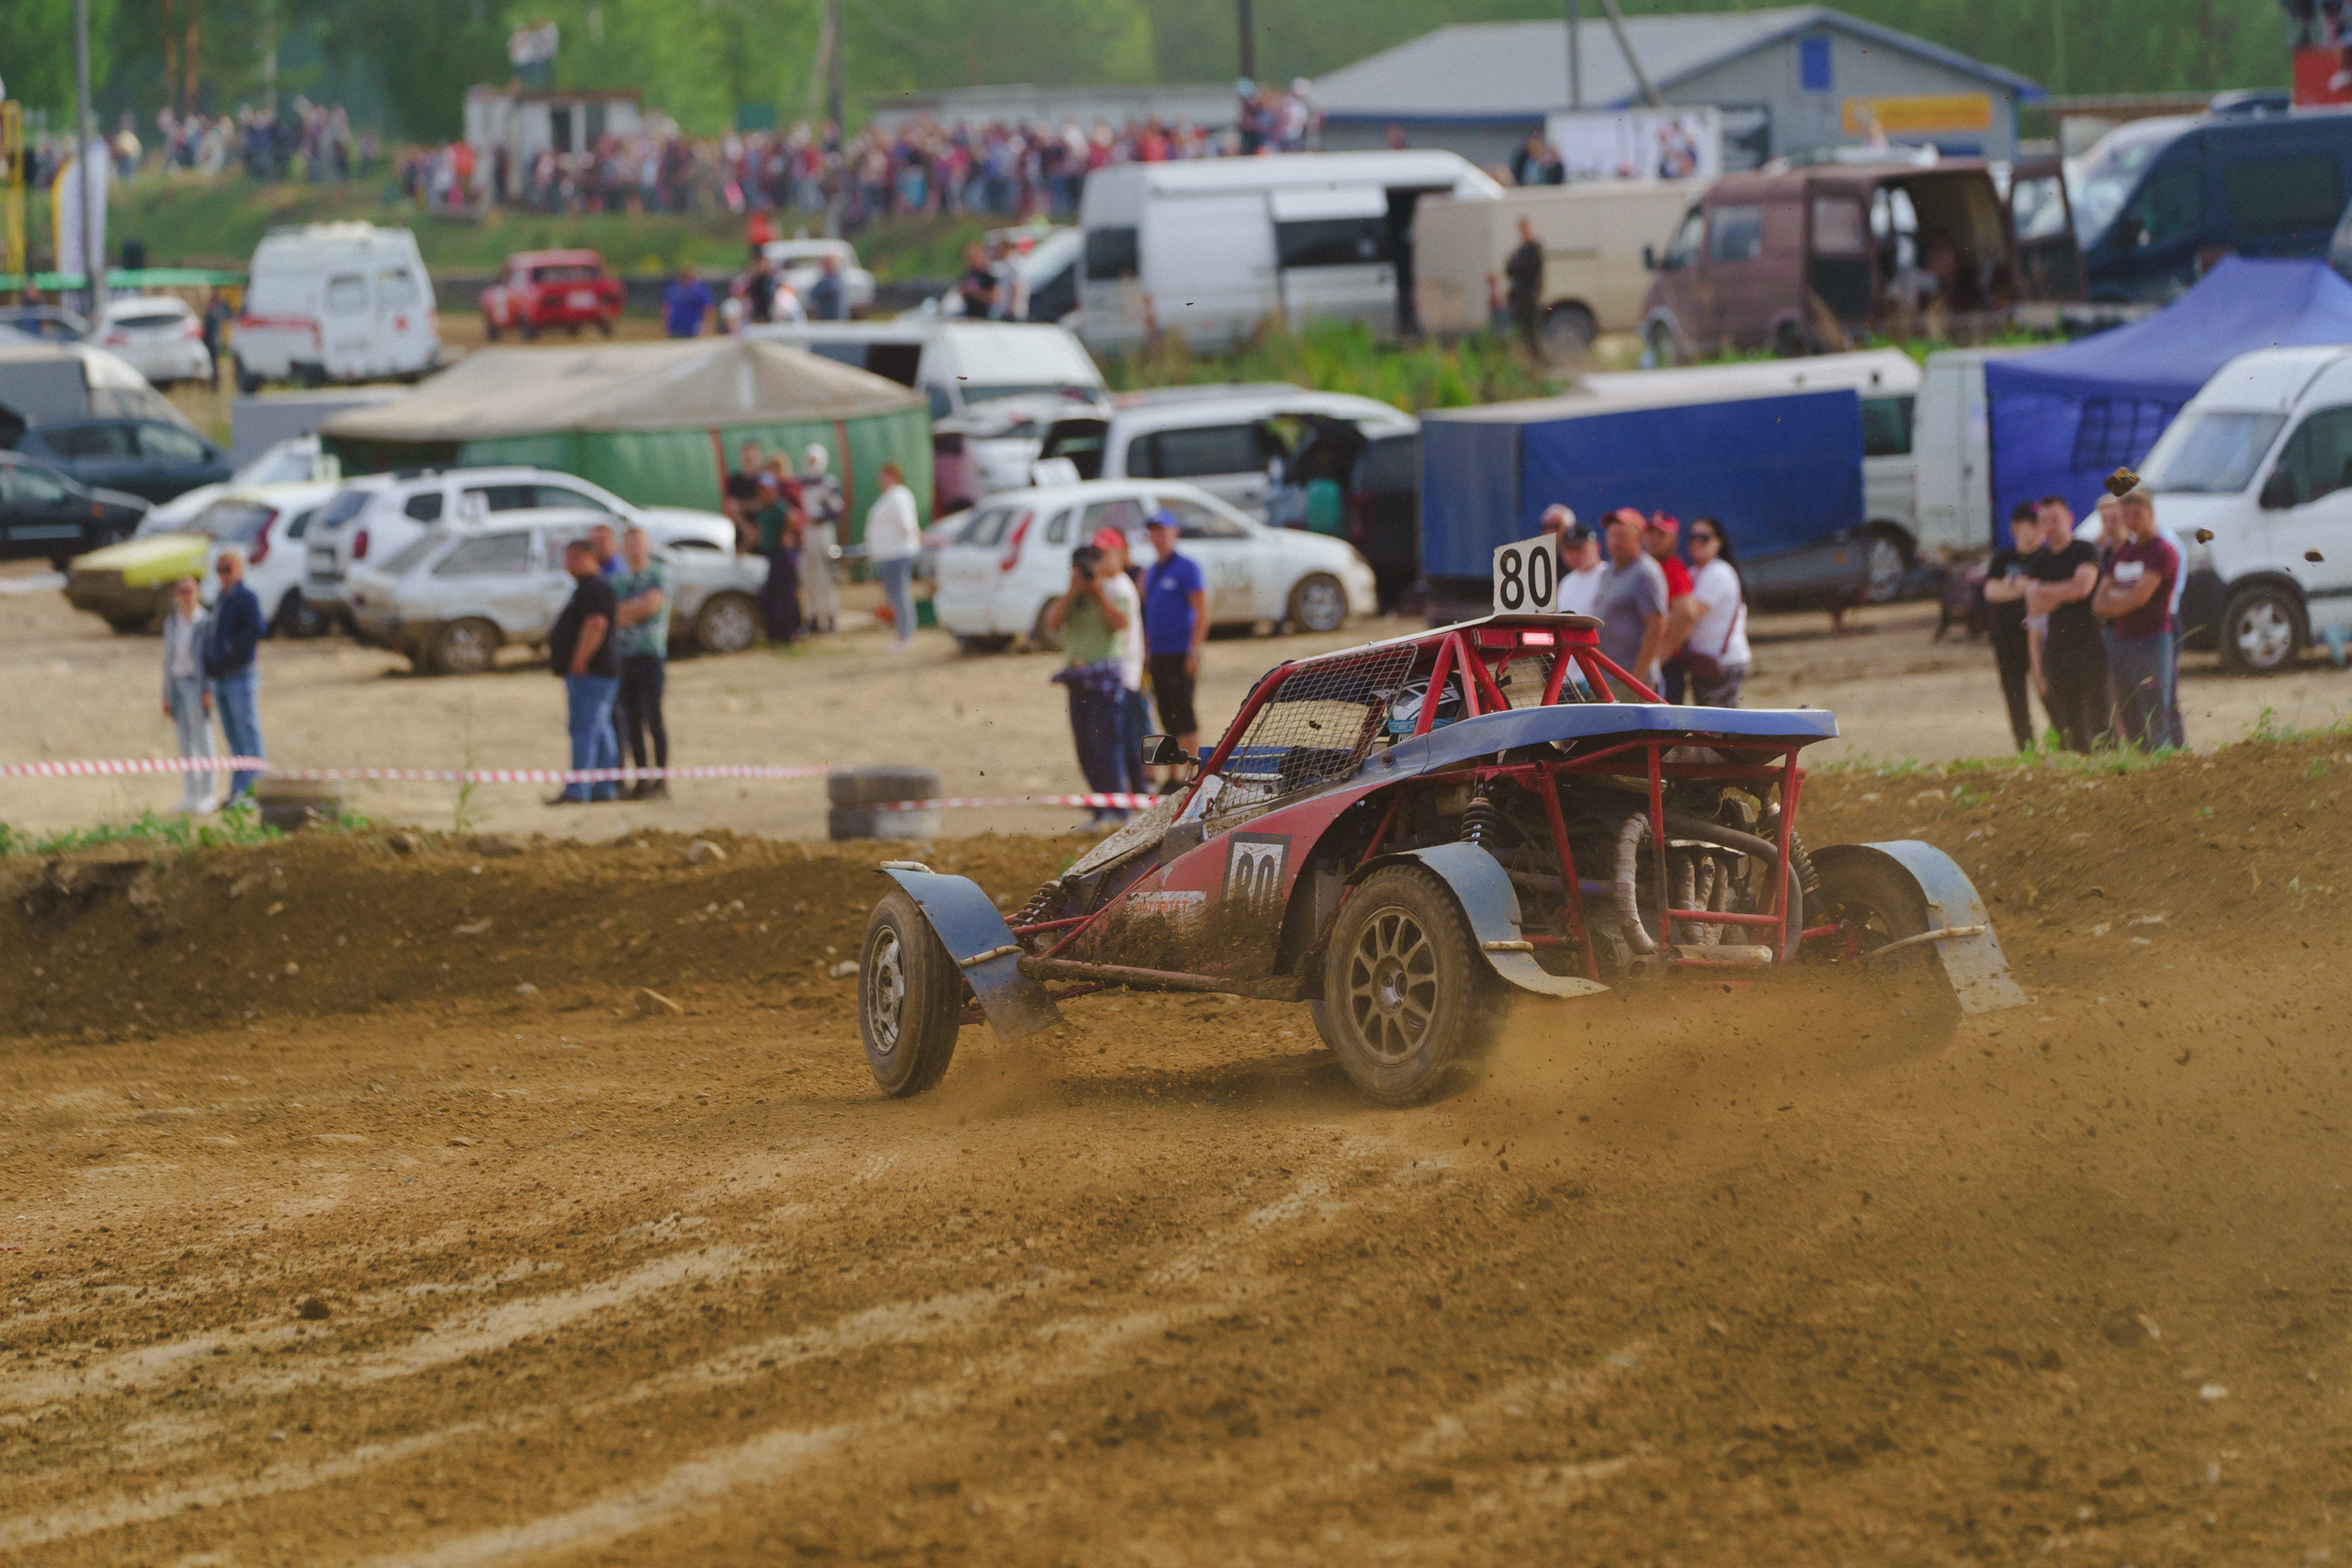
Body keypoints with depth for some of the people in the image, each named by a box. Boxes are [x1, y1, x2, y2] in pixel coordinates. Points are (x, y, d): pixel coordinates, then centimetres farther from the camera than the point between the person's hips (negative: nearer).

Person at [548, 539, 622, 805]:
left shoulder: (595, 587, -13)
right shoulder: (587, 587, 22)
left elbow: (596, 623, -25)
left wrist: (580, 660, -26)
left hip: (587, 672, -11)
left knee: (584, 728, -14)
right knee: (600, 730, 11)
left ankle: (576, 790, -18)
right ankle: (605, 788, 13)